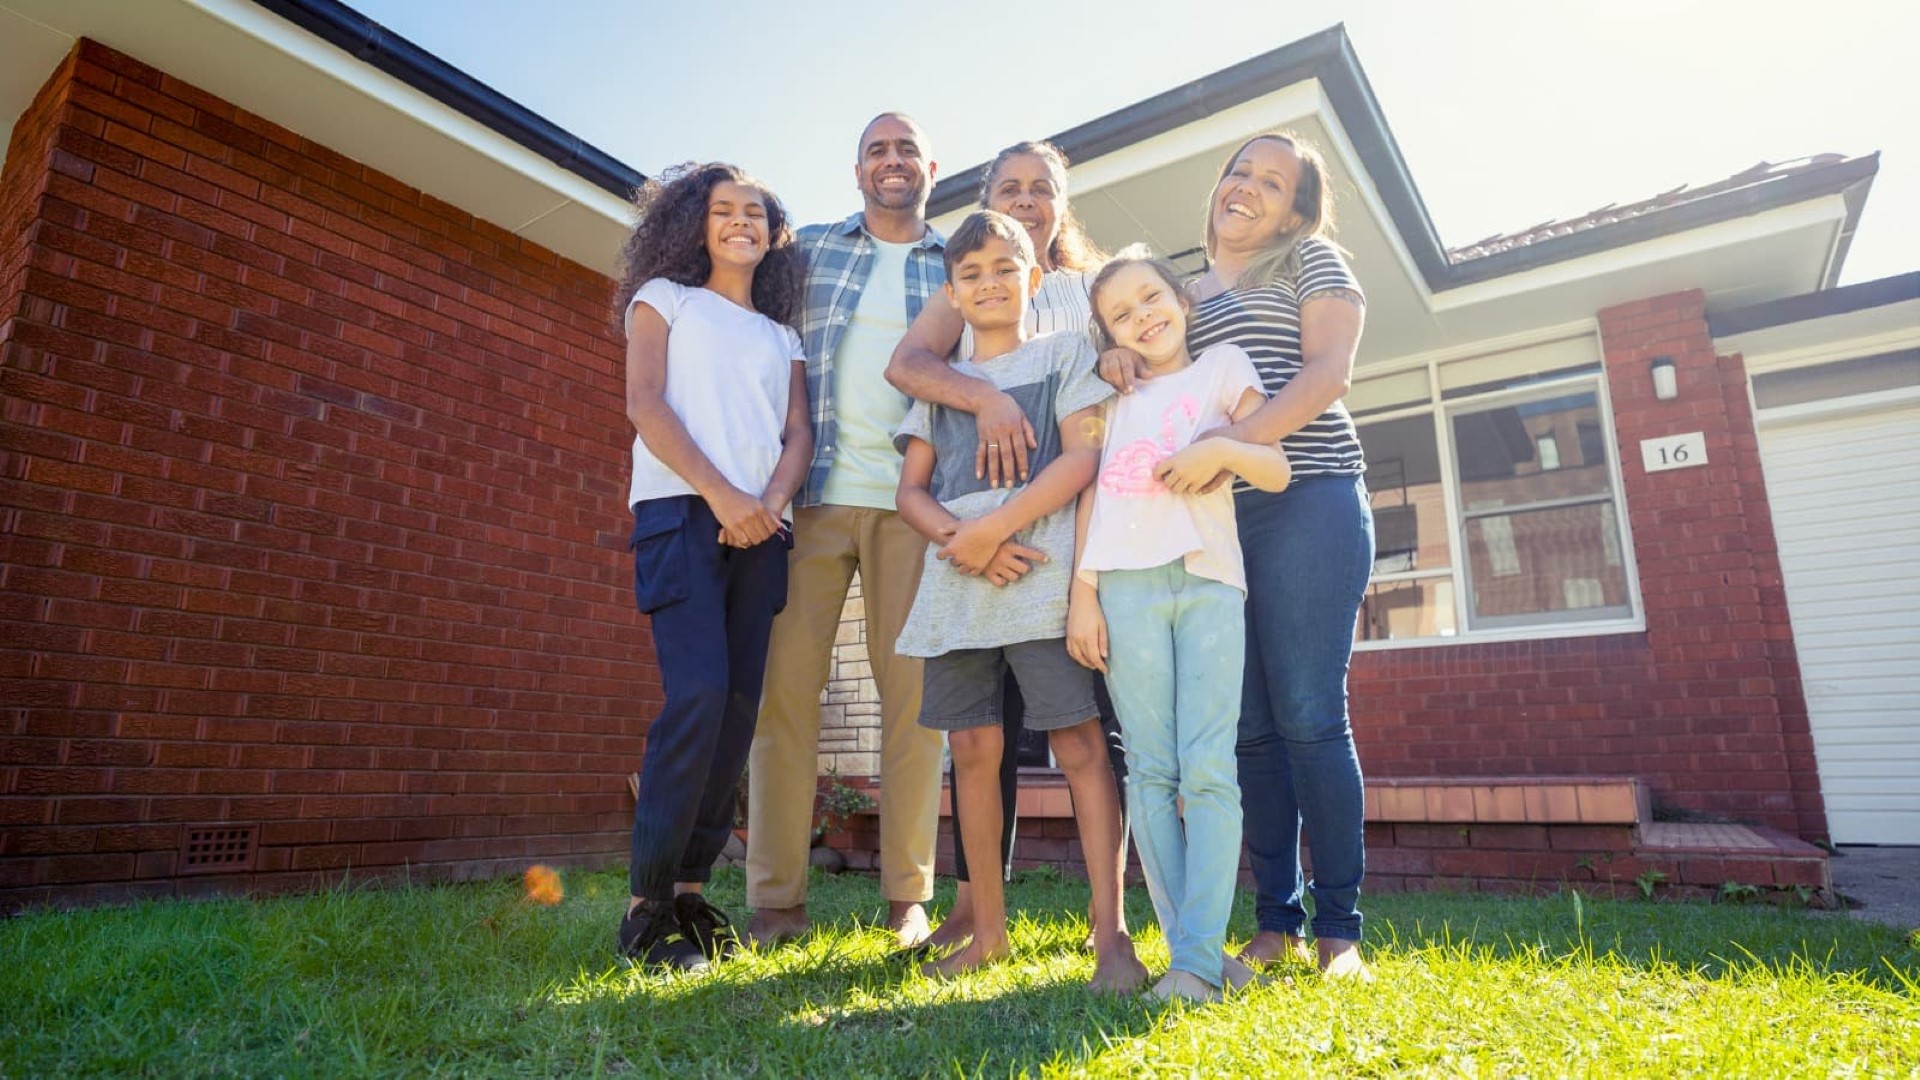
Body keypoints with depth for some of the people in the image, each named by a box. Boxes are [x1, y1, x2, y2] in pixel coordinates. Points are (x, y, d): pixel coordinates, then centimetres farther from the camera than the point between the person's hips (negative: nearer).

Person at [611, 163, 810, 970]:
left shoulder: (782, 337, 24)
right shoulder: (664, 299, 14)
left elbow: (798, 434, 12)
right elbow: (645, 404, -1)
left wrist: (772, 501, -10)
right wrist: (720, 493, -14)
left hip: (759, 531, 4)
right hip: (681, 515, -4)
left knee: (739, 708, -2)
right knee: (698, 697, -18)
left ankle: (690, 893, 8)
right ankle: (646, 908, -7)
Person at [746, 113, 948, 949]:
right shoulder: (811, 249, 15)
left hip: (914, 502, 0)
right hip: (815, 494, 1)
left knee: (913, 689, -1)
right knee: (785, 682, -3)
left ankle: (908, 896, 10)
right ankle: (775, 898, 6)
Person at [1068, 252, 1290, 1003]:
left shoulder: (1222, 365, 18)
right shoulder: (1112, 396, 23)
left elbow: (1276, 471, 10)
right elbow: (1091, 494, 13)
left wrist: (1222, 448, -10)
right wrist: (1082, 594, 3)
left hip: (1210, 581, -1)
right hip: (1126, 584, 2)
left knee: (1208, 769, -11)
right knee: (1151, 772, -3)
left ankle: (1197, 959, -9)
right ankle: (1196, 947, 4)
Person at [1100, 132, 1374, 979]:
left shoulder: (1311, 260, 11)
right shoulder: (1185, 290, 26)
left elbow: (1329, 371, -4)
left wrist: (1234, 441, -20)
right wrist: (1116, 358, -4)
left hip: (1306, 502, -4)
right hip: (1210, 519, 4)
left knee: (1308, 714, -8)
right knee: (1247, 723, 2)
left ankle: (1338, 928, 3)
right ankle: (1275, 921, 10)